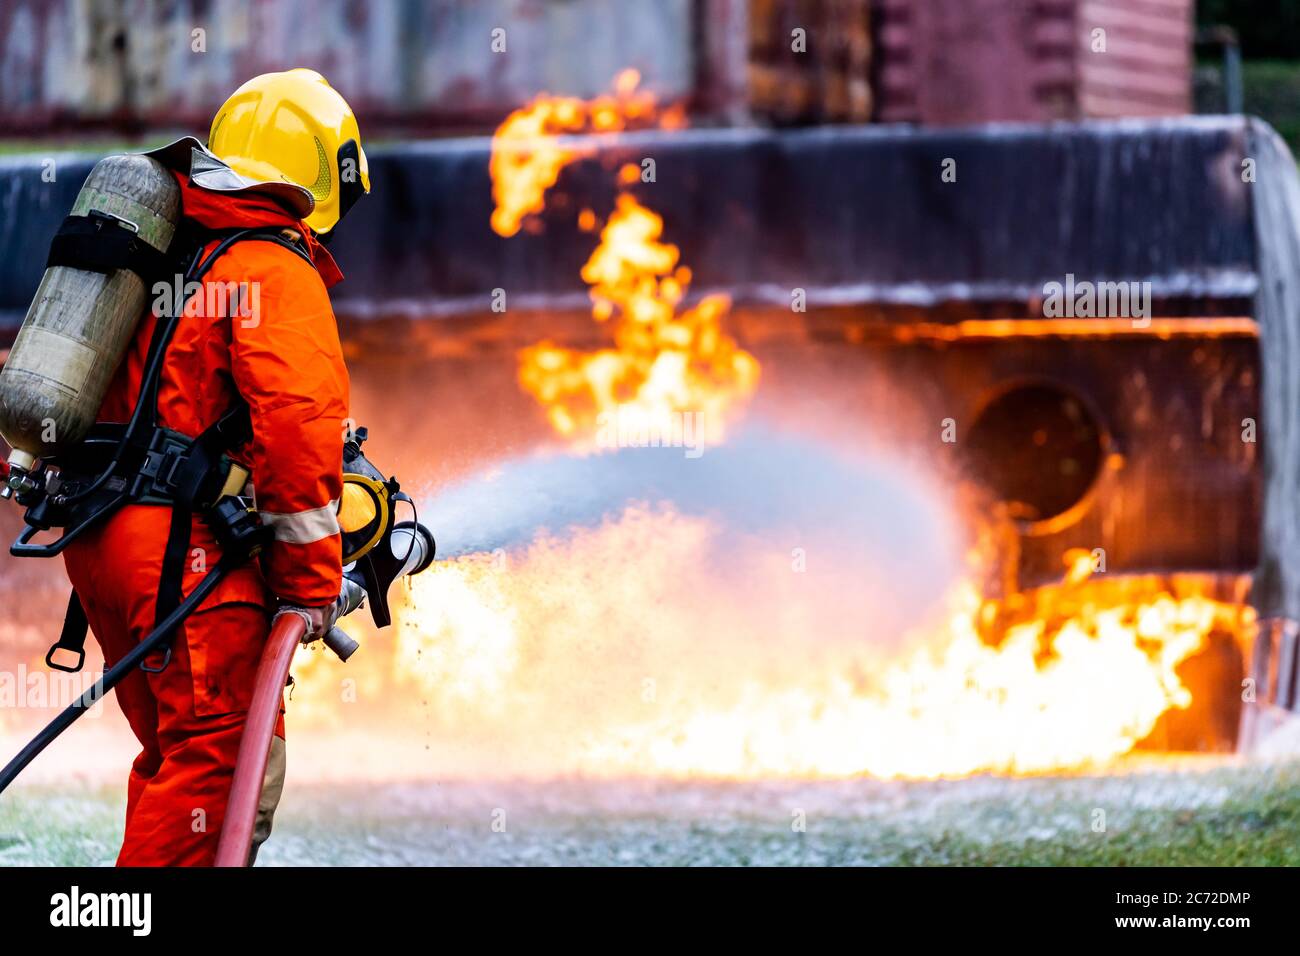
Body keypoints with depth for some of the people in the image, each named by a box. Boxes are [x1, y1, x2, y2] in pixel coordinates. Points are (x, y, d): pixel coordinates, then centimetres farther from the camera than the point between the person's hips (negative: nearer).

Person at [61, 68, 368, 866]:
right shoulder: (279, 272, -8)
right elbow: (295, 421, -19)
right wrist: (312, 580, -16)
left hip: (103, 542, 9)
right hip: (192, 553, -9)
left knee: (182, 758, 18)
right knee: (223, 763, -8)